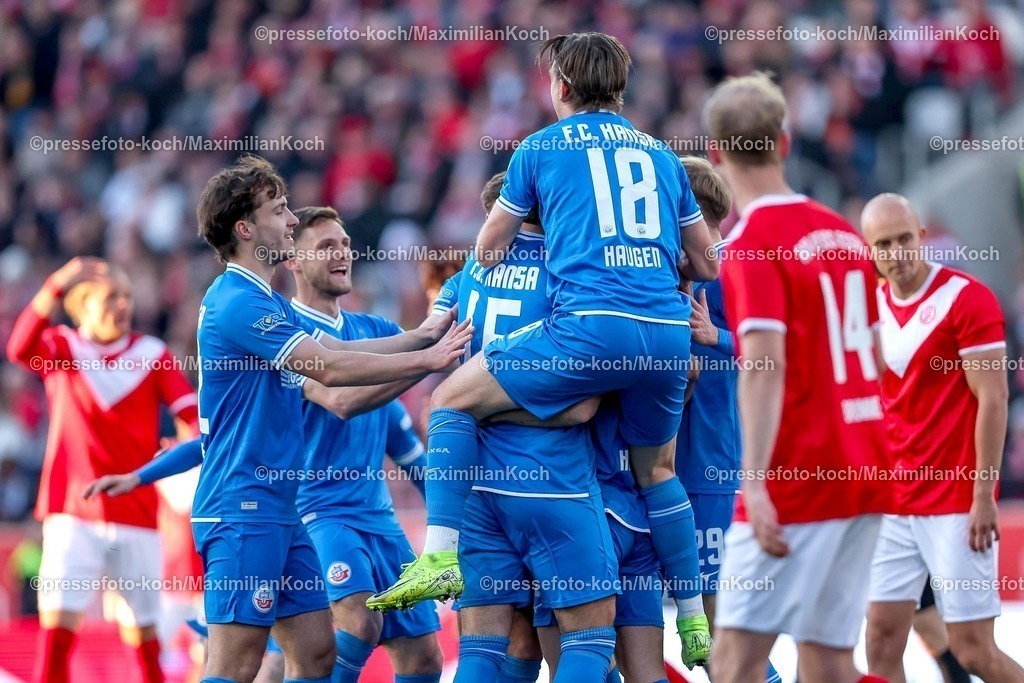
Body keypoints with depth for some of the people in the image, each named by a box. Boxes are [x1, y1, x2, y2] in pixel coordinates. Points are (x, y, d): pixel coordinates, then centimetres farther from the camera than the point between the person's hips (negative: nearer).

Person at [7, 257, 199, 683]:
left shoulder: (151, 355, 6)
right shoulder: (61, 349, 4)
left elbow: (191, 414, -4)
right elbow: (21, 349, -18)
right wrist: (55, 288, -33)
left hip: (137, 515, 1)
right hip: (73, 515, -1)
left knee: (142, 630, 5)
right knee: (58, 618, -14)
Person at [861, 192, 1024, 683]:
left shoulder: (967, 298, -8)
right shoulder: (872, 307, 11)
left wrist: (983, 496, -15)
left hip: (956, 508, -6)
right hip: (892, 508, 6)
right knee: (882, 640, -1)